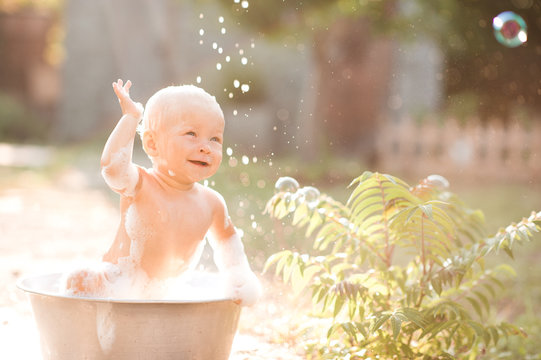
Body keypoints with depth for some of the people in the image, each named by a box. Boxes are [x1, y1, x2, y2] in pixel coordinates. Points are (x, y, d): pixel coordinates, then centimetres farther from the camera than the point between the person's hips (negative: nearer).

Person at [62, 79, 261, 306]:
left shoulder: (211, 203, -1)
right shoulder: (139, 185, -15)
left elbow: (226, 238, 20)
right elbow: (113, 166, -39)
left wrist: (237, 274, 4)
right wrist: (130, 116, -28)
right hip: (117, 286, -7)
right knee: (79, 281, -33)